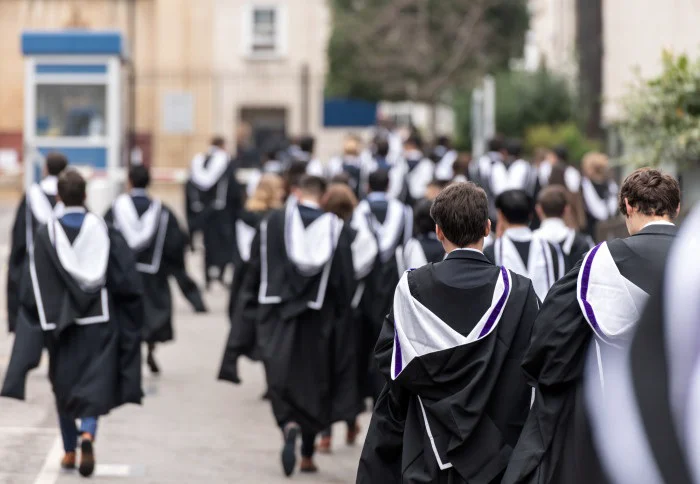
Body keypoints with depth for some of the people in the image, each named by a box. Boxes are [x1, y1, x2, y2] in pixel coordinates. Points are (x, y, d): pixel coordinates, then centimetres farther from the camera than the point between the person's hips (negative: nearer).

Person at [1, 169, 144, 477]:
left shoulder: (46, 234, -7)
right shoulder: (103, 230, -5)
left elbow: (33, 289, -9)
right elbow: (126, 281, -4)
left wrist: (46, 321, 2)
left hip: (61, 322, 0)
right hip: (99, 323, 0)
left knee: (64, 388, 16)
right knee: (94, 387, 1)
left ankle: (70, 451, 23)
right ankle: (88, 434, -26)